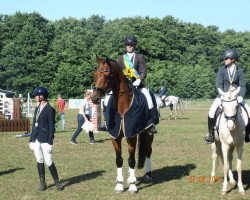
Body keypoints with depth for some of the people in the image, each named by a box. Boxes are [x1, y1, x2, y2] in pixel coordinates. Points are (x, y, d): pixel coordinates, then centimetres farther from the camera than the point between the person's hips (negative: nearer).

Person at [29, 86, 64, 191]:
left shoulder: (50, 109, -9)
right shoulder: (37, 109, 14)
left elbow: (52, 127, -10)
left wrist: (50, 142, -14)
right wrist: (31, 139, 14)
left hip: (45, 140, -7)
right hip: (36, 139, 7)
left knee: (49, 162, -7)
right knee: (39, 161, 9)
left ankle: (57, 182, 8)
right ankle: (42, 182, 17)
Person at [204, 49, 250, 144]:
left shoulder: (240, 71, 0)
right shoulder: (222, 69, -1)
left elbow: (242, 85, -2)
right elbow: (219, 84, -5)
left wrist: (240, 96, -18)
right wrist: (222, 95, -20)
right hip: (223, 94, -1)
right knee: (212, 111, -21)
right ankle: (211, 133, -8)